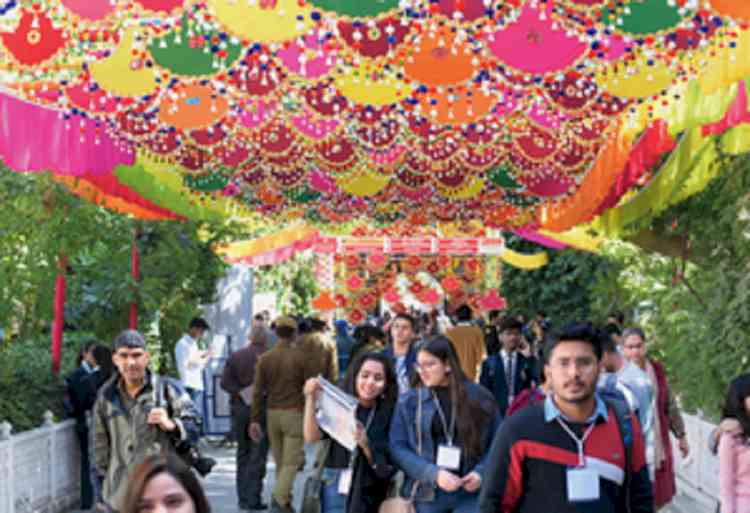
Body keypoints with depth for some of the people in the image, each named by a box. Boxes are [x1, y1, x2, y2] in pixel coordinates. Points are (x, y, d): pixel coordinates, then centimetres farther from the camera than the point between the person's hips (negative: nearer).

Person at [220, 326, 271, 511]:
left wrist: (240, 393, -6)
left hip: (239, 407, 4)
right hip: (261, 407, -4)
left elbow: (224, 382, -3)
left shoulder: (235, 356, 4)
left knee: (243, 453, 15)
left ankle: (243, 498, 16)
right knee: (258, 455, 0)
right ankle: (253, 498, -5)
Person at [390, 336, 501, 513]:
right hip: (427, 494, 1)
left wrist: (481, 472, -12)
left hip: (470, 493, -1)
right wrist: (434, 474, -15)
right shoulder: (409, 402, 2)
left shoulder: (479, 398, 1)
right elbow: (398, 447, -3)